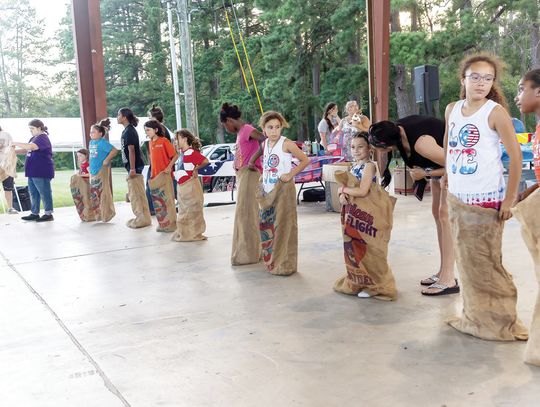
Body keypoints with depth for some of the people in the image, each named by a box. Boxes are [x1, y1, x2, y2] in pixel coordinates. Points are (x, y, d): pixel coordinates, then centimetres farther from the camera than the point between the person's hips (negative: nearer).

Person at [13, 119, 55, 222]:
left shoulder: (42, 138, -15)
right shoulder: (34, 138, 17)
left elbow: (30, 146, -30)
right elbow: (26, 150, 24)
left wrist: (15, 143, -21)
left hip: (42, 172, -10)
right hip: (33, 172, 10)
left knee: (44, 193, -2)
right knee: (33, 193, 14)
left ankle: (48, 214, 5)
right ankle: (34, 213, 22)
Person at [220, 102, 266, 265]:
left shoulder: (247, 129, -13)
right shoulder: (241, 132, 14)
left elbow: (266, 141, -27)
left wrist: (253, 160, -23)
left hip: (249, 174, -10)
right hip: (242, 174, 10)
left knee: (245, 214, -5)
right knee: (245, 214, 15)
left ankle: (247, 254, 2)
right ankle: (251, 252, 26)